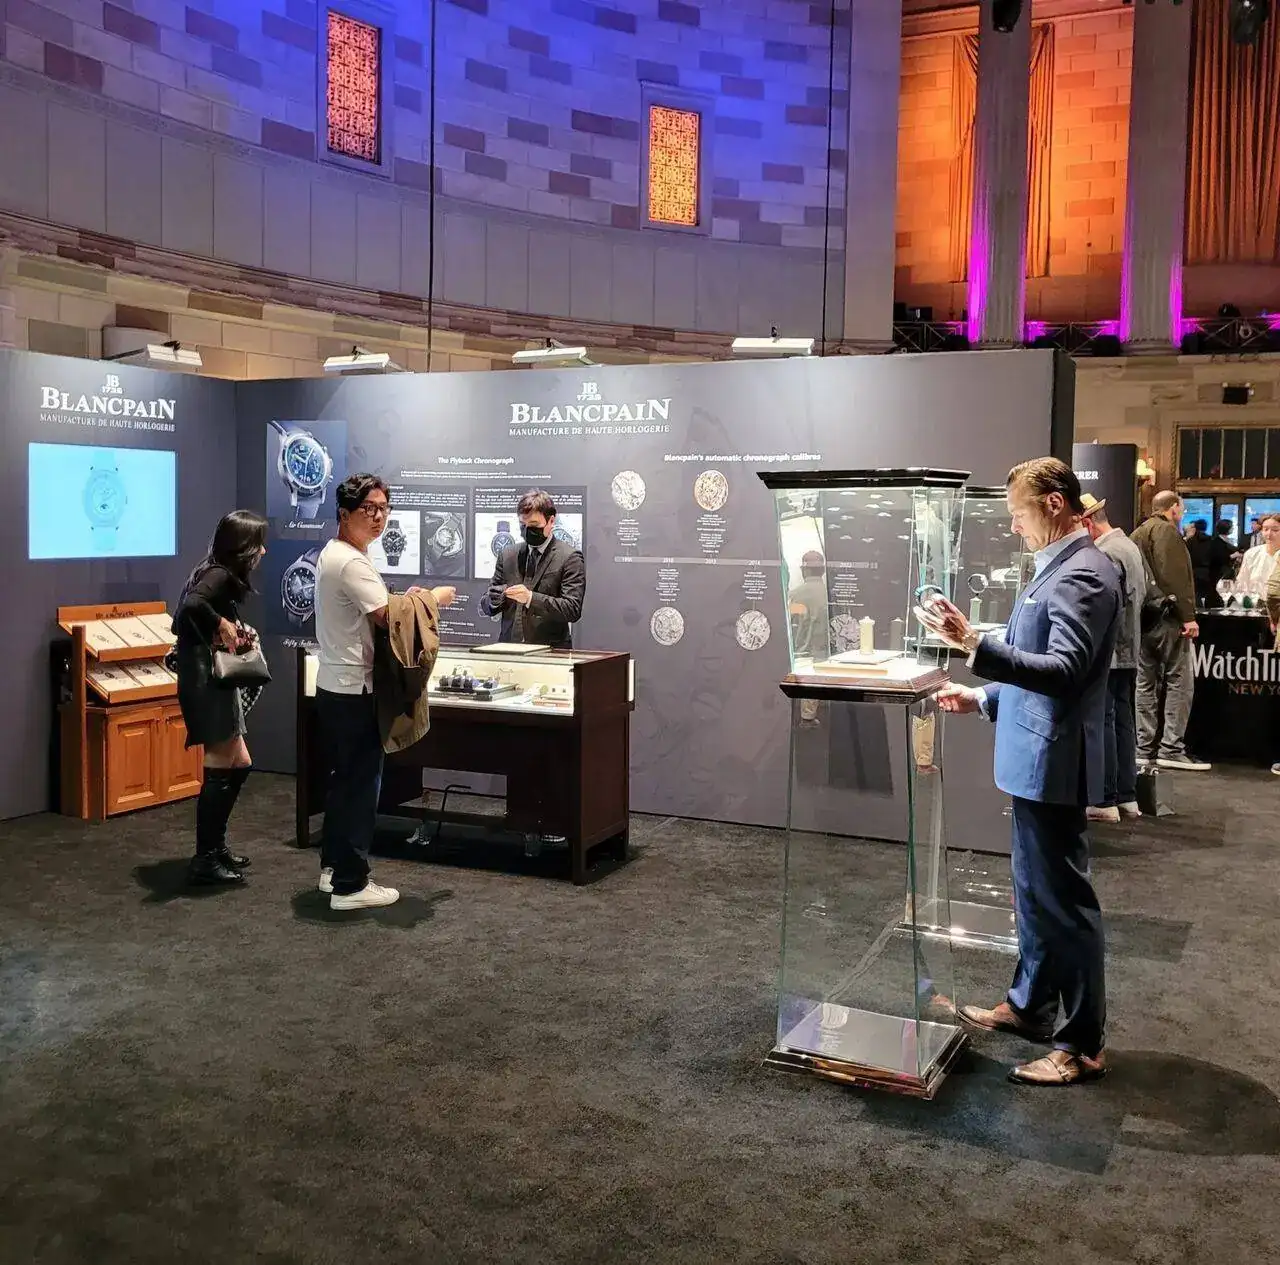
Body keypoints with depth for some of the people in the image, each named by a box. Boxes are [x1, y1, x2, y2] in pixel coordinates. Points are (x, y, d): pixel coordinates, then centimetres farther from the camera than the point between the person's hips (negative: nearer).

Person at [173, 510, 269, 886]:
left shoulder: (219, 574, 14)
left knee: (239, 764, 17)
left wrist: (237, 633, 3)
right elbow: (191, 605, -36)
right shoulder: (220, 574, -14)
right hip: (206, 682, -10)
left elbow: (181, 623, 11)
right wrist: (222, 625, -20)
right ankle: (205, 860, 3)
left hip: (216, 683, 10)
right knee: (219, 772, -4)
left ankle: (215, 845, 27)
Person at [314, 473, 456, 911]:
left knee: (344, 780, 19)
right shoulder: (351, 562, -20)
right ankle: (349, 885, 2)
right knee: (361, 784, -4)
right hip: (355, 690, -11)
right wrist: (434, 599, -10)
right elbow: (387, 619, -25)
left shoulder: (333, 555, 14)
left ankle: (333, 866, 28)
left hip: (335, 686, 11)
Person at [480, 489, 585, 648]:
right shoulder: (508, 555, 15)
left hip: (550, 651, -5)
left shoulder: (570, 557, 2)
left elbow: (573, 609, -8)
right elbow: (484, 608, 17)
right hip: (509, 649, 5)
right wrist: (493, 600, -5)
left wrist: (531, 598, -19)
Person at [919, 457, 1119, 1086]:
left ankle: (1083, 1045, 13)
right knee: (1034, 890, 21)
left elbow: (1065, 672, -29)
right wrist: (982, 696, 17)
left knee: (1064, 899, 1)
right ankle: (1030, 1004, 36)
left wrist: (974, 644, -36)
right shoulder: (1059, 567, 13)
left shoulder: (1082, 573, -19)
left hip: (1054, 762, -10)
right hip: (1034, 757, 10)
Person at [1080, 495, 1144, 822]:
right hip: (1129, 651, 10)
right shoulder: (1130, 546, 14)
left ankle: (1105, 801, -2)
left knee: (1102, 724, -5)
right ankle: (1127, 796, 19)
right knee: (1123, 722, 13)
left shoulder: (1105, 554, -17)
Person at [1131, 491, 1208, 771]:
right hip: (1166, 617, -9)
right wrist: (1188, 616, -19)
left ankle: (1145, 748, 10)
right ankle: (1171, 748, -7)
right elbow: (1176, 577, -18)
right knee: (1179, 682, -4)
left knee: (1146, 683, 9)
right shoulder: (1166, 530, -9)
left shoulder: (1137, 534, 19)